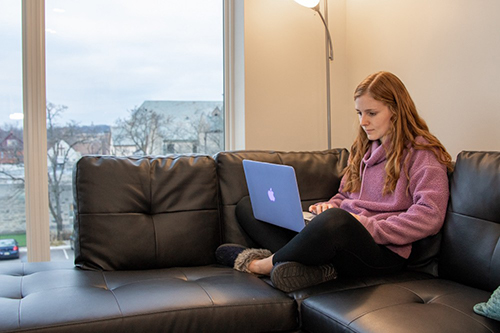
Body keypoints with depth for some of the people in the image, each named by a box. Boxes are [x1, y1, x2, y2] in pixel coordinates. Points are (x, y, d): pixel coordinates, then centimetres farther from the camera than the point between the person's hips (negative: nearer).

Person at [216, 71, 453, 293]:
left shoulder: (421, 153, -1)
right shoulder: (363, 148, 23)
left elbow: (430, 216, -14)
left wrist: (371, 227, -18)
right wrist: (329, 207, 6)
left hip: (383, 250, -8)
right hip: (344, 236, 8)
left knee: (334, 220, -44)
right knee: (248, 206, 4)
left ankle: (261, 264, -16)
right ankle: (312, 267, -23)